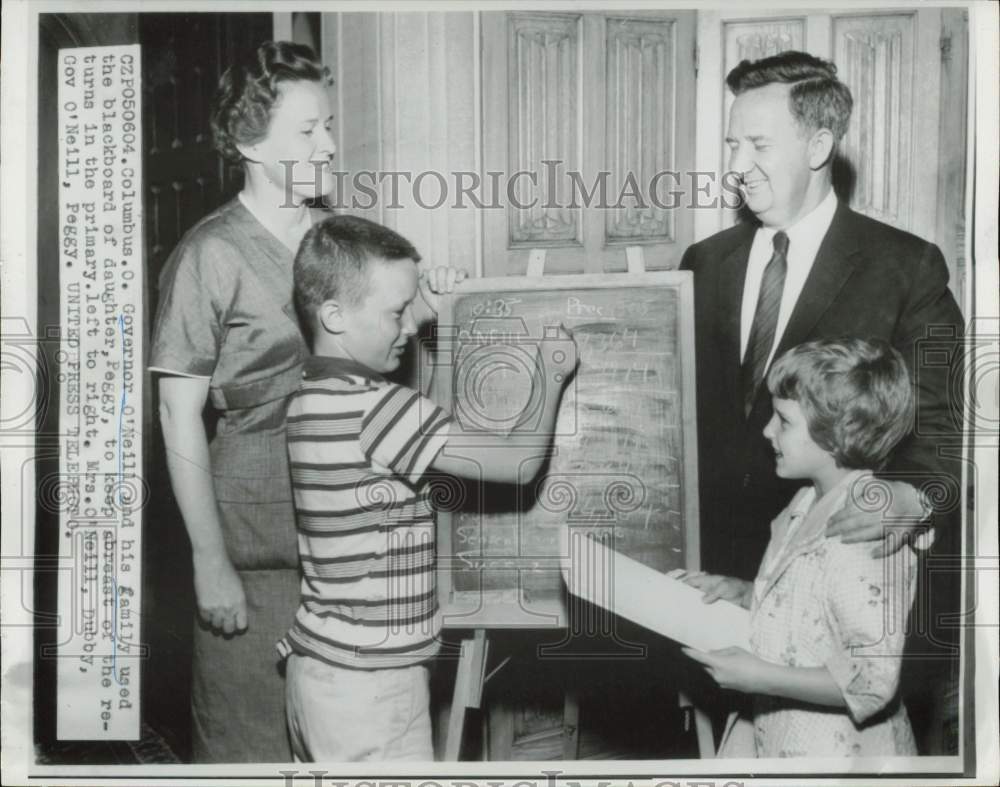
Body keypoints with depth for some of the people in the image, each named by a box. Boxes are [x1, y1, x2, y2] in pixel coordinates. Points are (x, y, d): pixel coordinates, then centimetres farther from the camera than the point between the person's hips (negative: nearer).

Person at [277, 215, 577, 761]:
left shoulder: (309, 395, 4)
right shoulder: (378, 409, -21)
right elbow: (520, 462, -19)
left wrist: (421, 309, 12)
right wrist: (552, 374, -3)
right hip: (370, 680, -9)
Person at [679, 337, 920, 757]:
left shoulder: (868, 537, -25)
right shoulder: (807, 504, 4)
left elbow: (873, 682, -26)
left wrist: (759, 676, -23)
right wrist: (743, 592, 0)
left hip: (839, 752, -8)